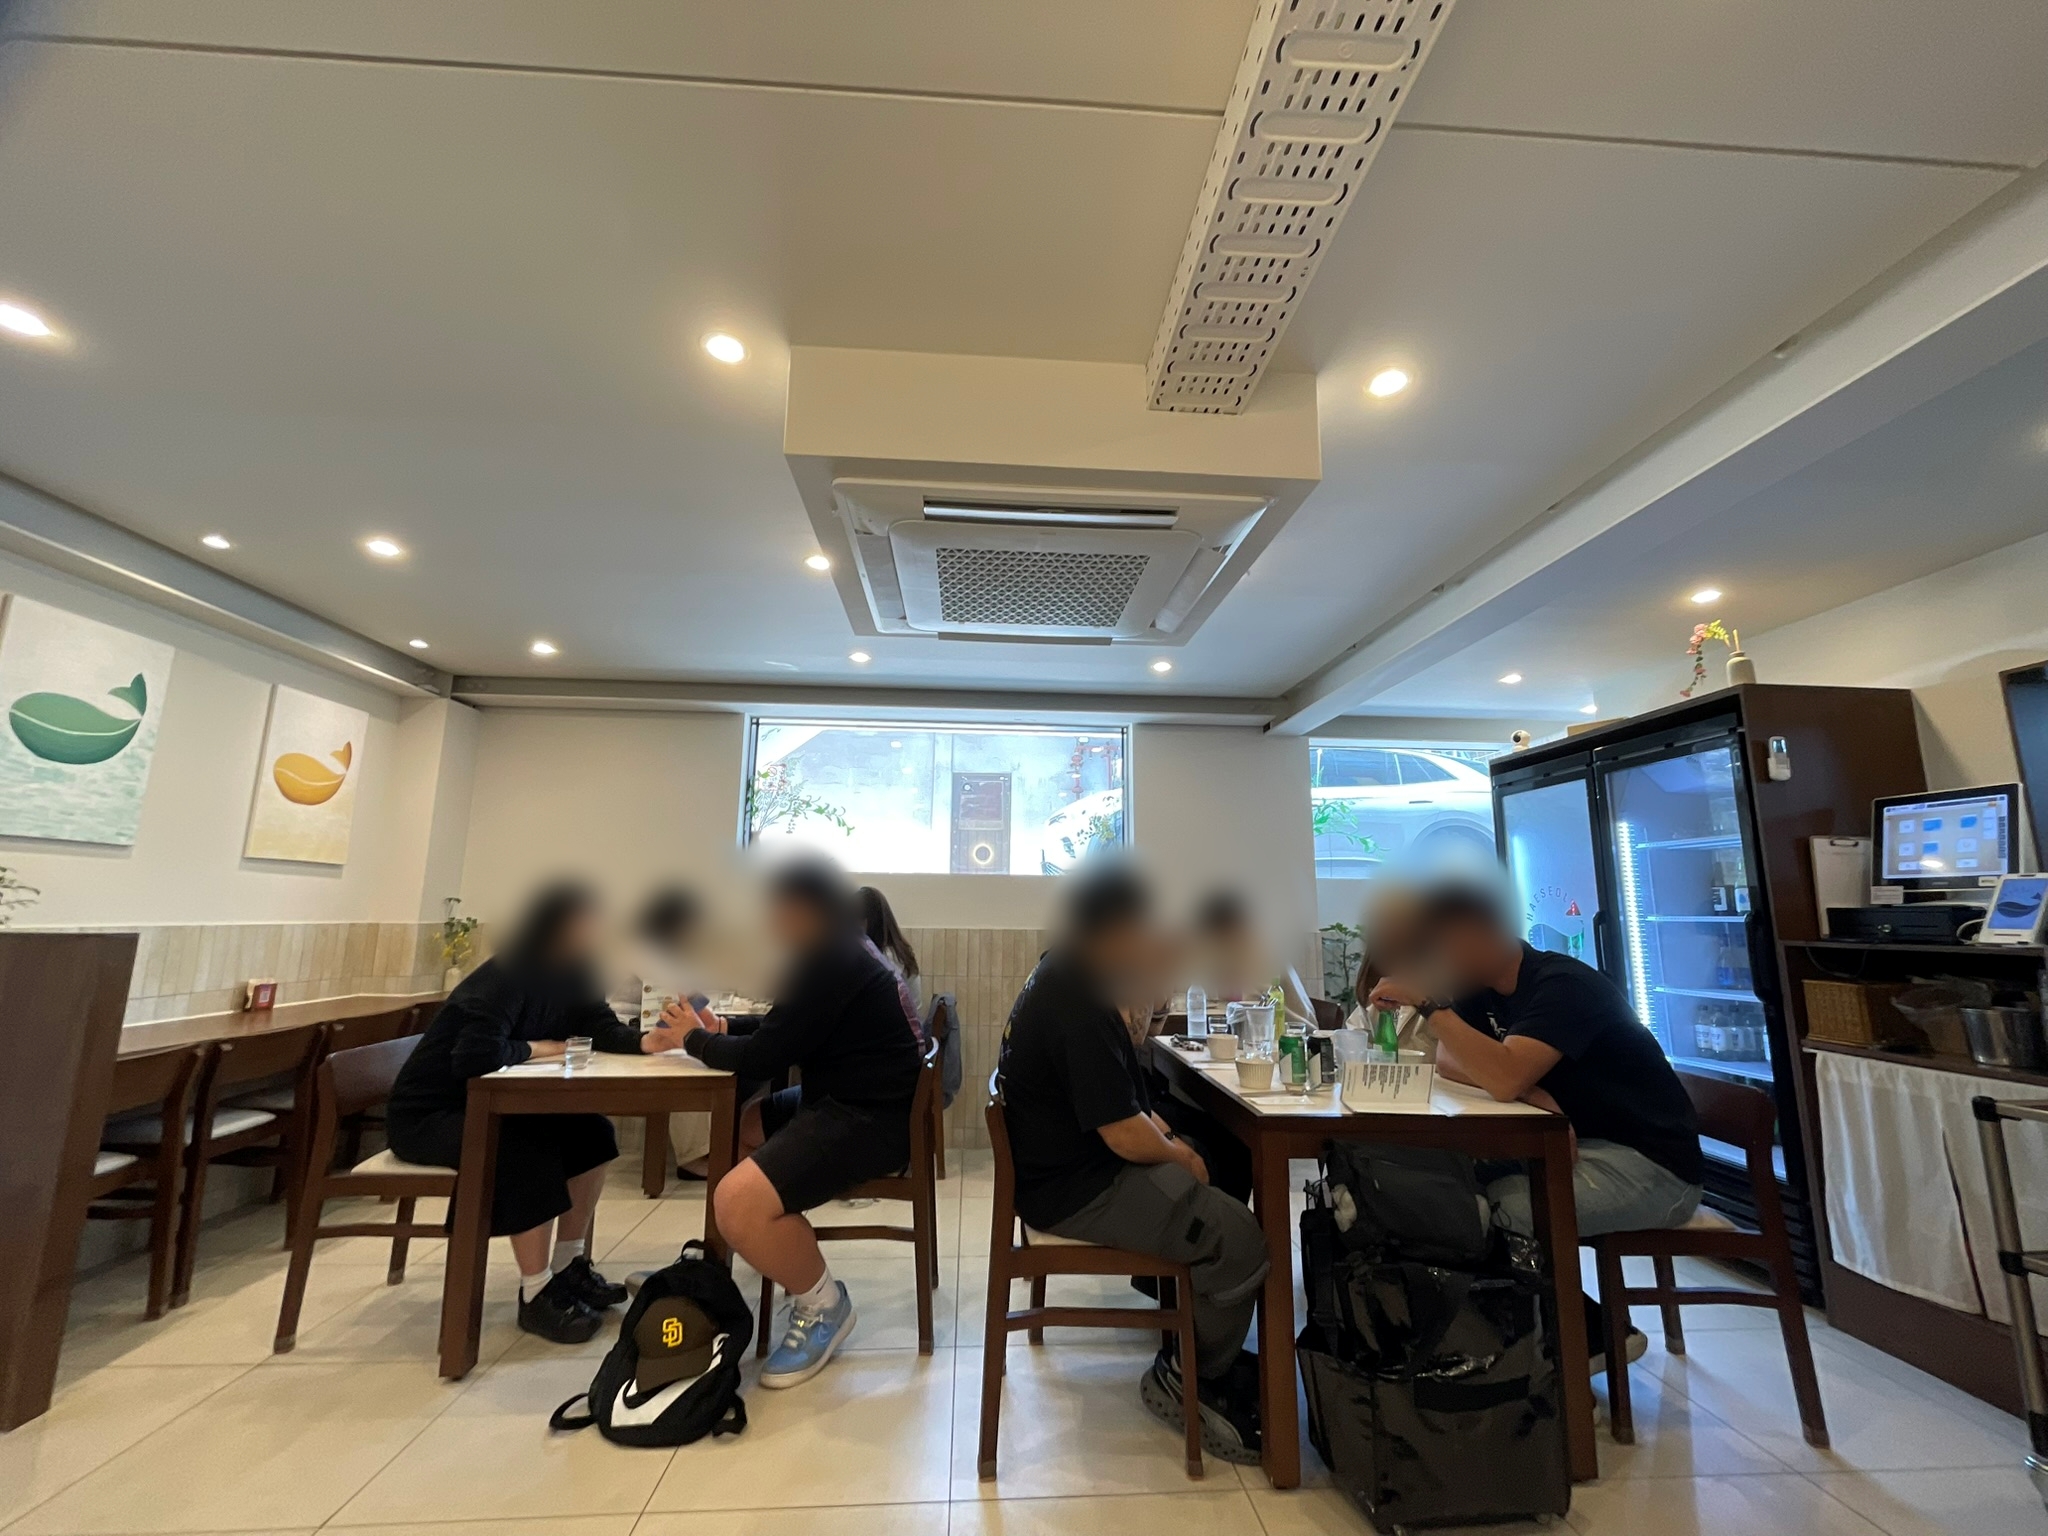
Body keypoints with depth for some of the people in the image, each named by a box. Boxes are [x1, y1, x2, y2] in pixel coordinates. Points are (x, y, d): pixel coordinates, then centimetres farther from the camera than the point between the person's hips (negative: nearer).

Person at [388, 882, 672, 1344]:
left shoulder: (565, 974, -2)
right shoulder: (504, 979, -28)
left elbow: (600, 1027, -3)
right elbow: (474, 1056, -42)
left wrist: (645, 1041, -23)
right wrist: (539, 1049, -24)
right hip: (425, 1114, -8)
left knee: (590, 1131, -5)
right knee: (530, 1149, -30)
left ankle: (568, 1267, 8)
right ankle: (536, 1294, -13)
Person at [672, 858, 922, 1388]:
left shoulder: (833, 961, -20)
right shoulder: (837, 953, 12)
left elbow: (765, 1057, -18)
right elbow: (785, 1029, 21)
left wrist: (696, 1040, -2)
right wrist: (723, 1027, 7)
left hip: (872, 1118, -11)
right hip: (843, 1101, 11)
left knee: (738, 1202, -24)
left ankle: (824, 1305, 1)